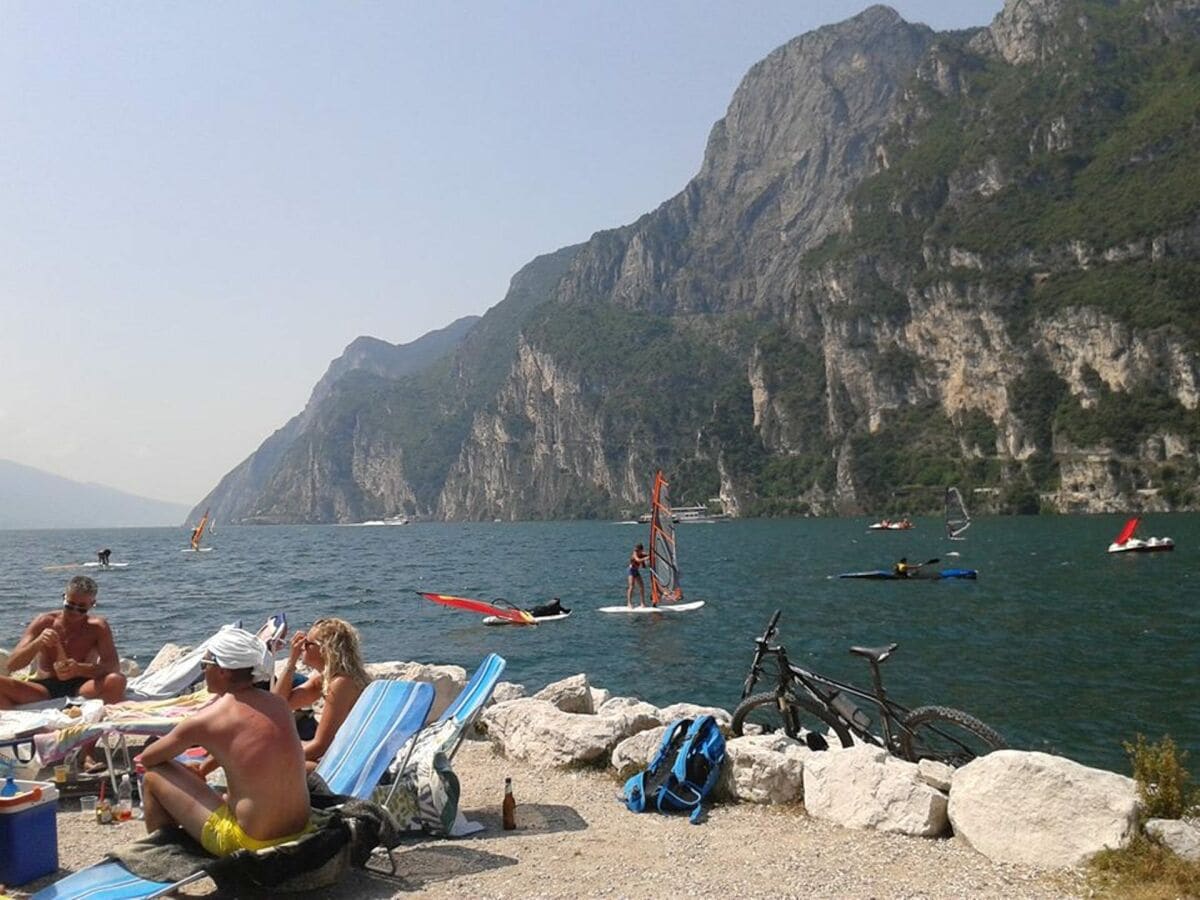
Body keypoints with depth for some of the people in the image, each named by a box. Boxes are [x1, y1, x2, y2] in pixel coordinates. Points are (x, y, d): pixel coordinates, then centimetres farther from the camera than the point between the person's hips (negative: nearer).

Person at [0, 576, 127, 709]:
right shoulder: (45, 622, 5)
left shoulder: (98, 627, 2)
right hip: (44, 689, 2)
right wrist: (37, 643, -19)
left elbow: (114, 667, -10)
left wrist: (79, 669, -29)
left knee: (116, 681, -34)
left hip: (81, 687, -2)